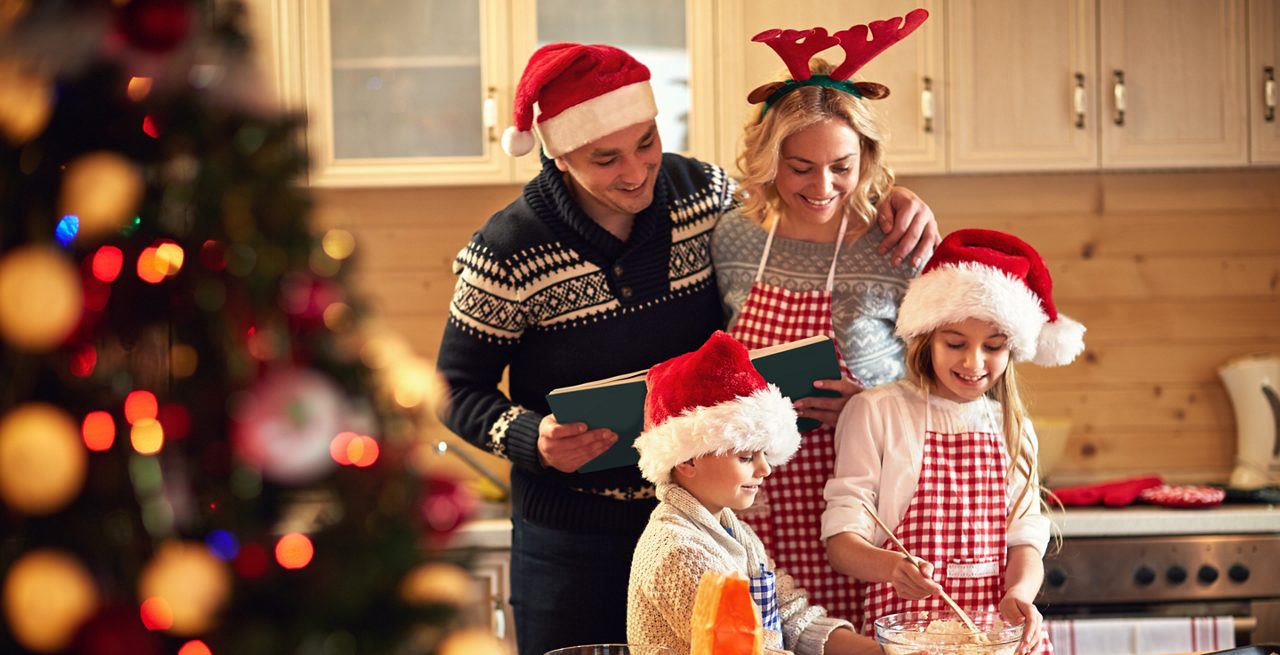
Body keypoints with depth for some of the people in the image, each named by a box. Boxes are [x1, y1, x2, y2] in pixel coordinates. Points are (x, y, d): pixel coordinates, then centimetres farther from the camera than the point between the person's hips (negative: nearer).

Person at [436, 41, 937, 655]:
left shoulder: (700, 190, -4)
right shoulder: (508, 254, -15)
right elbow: (457, 388, -4)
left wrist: (890, 203, -3)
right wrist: (531, 438, -24)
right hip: (573, 534, -3)